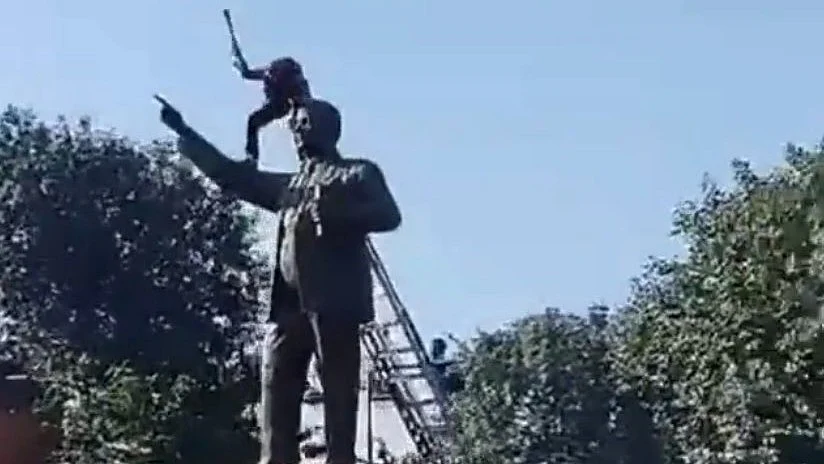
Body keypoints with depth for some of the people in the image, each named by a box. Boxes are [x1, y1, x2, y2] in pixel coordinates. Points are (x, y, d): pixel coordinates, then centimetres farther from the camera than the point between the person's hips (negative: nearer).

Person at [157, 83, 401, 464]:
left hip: (334, 301, -6)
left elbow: (389, 215, -4)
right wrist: (184, 133, 27)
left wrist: (333, 213, -17)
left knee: (338, 393, -8)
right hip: (289, 304, 6)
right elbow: (230, 173, 30)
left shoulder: (359, 173, 12)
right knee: (276, 391, -4)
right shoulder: (289, 185, 28)